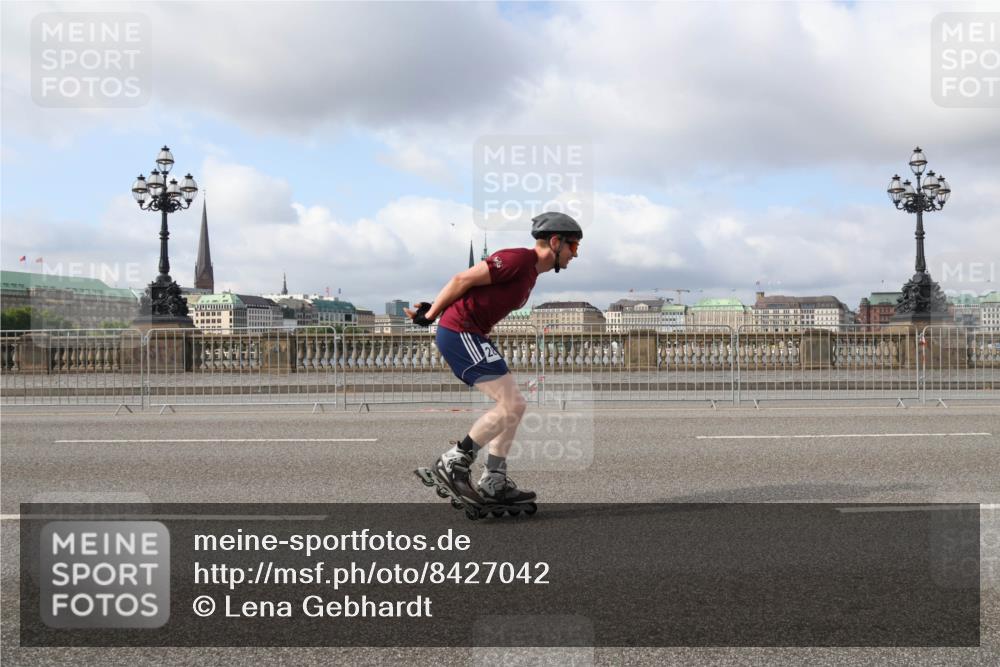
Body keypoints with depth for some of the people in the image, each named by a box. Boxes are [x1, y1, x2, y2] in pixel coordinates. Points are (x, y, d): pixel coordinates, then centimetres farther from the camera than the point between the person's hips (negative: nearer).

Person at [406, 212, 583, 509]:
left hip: (473, 336, 10)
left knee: (515, 406, 10)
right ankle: (453, 462, -1)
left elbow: (482, 296, 17)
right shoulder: (518, 258, -15)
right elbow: (462, 280, -15)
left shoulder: (531, 272, 17)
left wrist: (432, 310, 14)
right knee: (510, 405, -12)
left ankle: (493, 482, 15)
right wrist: (430, 315, -7)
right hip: (459, 332, -10)